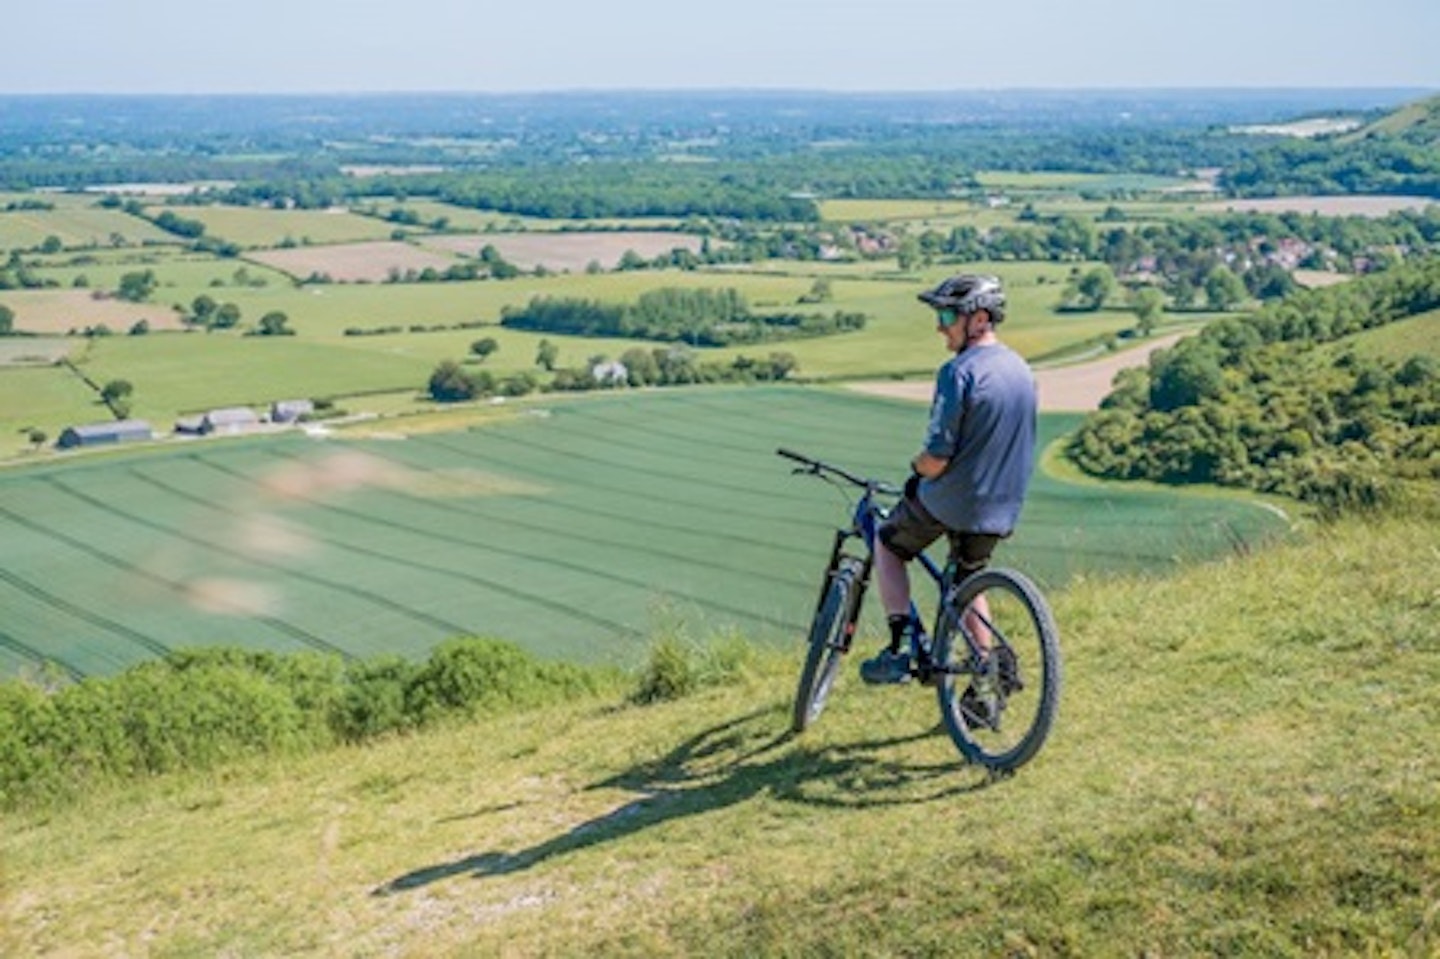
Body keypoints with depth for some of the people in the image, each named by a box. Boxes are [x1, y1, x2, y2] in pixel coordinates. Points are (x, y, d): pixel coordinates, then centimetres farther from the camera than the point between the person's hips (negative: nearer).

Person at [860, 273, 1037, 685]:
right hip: (1001, 509, 7)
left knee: (886, 545, 17)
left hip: (950, 500, -7)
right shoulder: (1021, 368, 6)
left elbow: (936, 460, -21)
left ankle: (900, 648, 7)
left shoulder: (959, 372, -20)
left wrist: (916, 467, 0)